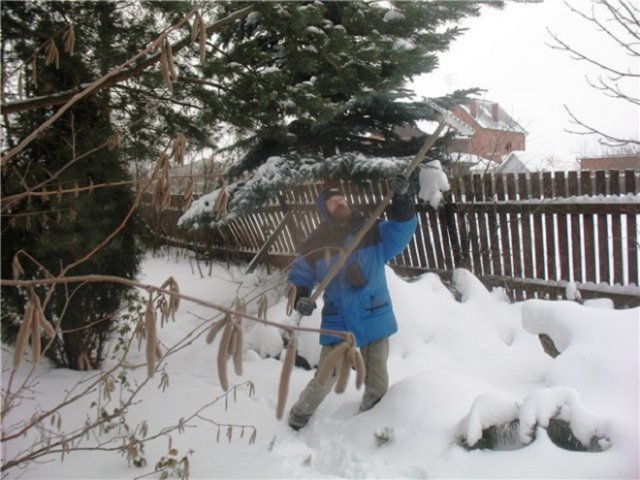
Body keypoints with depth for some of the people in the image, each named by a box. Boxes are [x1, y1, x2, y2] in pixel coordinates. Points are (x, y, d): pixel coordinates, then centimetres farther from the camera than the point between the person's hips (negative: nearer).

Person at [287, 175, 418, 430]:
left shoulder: (373, 231, -2)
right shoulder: (316, 243, -4)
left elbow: (401, 229, -15)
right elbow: (299, 276, 3)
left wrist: (401, 197, -30)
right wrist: (299, 298, -17)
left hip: (375, 320, 2)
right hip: (338, 323, -1)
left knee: (377, 383, 14)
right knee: (325, 380, 3)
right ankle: (298, 420, 28)